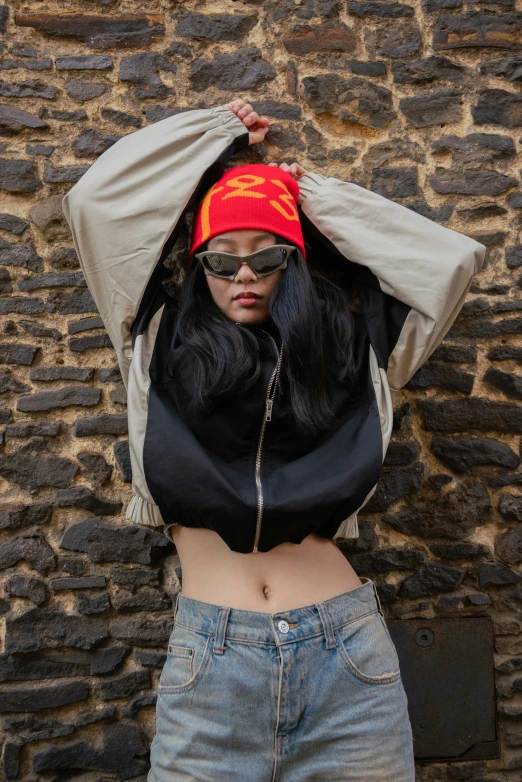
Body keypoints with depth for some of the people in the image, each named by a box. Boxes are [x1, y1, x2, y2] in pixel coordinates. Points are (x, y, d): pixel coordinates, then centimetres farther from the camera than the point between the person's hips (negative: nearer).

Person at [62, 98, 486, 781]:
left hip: (348, 648, 1)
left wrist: (318, 196, 14)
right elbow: (93, 201, 4)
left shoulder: (349, 350, 10)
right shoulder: (161, 343, 8)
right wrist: (215, 131, 15)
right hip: (209, 651, 0)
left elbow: (452, 260, 10)